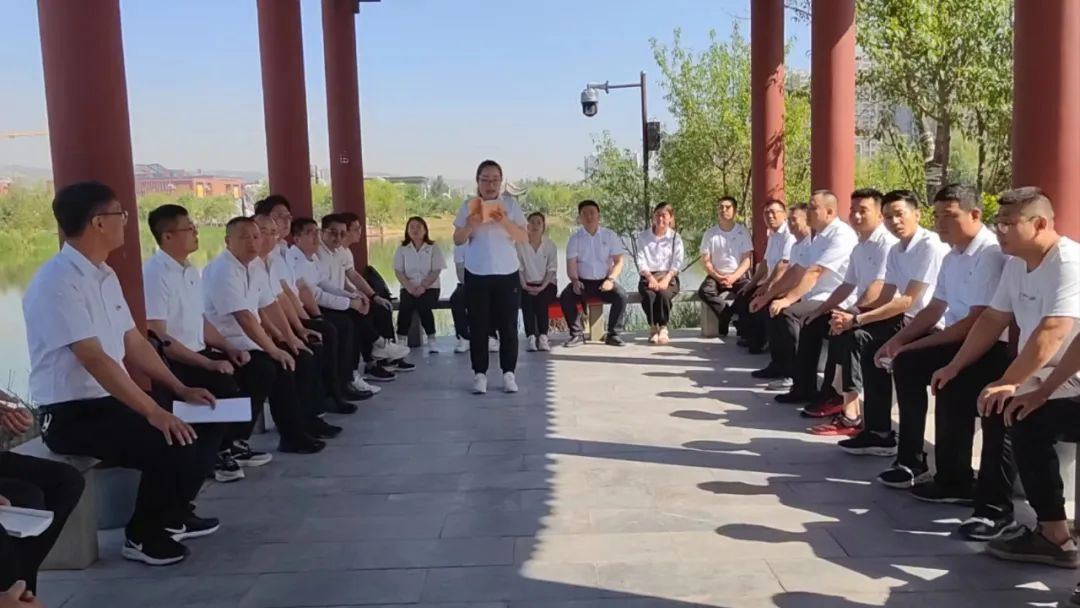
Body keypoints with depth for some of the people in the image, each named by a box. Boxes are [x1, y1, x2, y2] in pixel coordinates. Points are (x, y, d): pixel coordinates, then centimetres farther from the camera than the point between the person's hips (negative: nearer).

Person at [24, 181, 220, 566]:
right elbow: (95, 360, -28)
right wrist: (152, 412, -29)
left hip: (111, 400, 9)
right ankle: (142, 536, 0)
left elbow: (134, 343, 11)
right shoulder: (58, 282, -21)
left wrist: (180, 389, 4)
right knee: (172, 446, -25)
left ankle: (173, 516, 23)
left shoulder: (104, 275, 8)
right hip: (71, 414, -9)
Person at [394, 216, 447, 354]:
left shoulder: (433, 247, 1)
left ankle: (431, 339, -18)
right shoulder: (402, 249, 6)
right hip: (409, 287, 1)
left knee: (423, 306, -31)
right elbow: (398, 271, 0)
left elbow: (436, 271, -6)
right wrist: (410, 288, -16)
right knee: (405, 306, -29)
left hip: (430, 287, -1)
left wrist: (423, 287, -18)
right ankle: (401, 340, -22)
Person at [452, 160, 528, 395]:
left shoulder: (510, 204, 3)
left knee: (508, 325, 2)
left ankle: (508, 373, 10)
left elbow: (524, 238, -3)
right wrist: (470, 224, -16)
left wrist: (505, 221, -17)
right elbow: (457, 240, 2)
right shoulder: (468, 205, 3)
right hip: (476, 275, 0)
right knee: (478, 326, 2)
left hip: (507, 274, 0)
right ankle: (480, 373, 10)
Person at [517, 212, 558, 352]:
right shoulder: (520, 245, 3)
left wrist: (542, 287, -16)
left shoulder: (550, 245, 4)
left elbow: (551, 270, -2)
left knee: (541, 299, -31)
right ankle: (530, 336, -37)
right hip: (526, 284, 0)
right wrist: (525, 286, -16)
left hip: (546, 284, 0)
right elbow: (518, 269, -2)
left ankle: (543, 336, -35)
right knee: (526, 299, -32)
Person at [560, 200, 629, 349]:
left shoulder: (609, 235, 3)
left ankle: (613, 334, -15)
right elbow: (571, 264, -4)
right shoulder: (575, 238, 3)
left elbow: (618, 261, -1)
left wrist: (611, 279, -17)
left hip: (605, 281, 0)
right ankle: (577, 334, -12)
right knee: (565, 296, -27)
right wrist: (575, 280, -24)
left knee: (621, 295, -30)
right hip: (583, 282, 1)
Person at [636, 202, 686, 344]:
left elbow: (677, 262, -2)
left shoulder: (675, 237, 9)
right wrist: (651, 278, -16)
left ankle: (663, 328, -20)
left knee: (664, 294, -35)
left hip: (669, 277, 0)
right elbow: (641, 261, 0)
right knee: (649, 295, -33)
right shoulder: (643, 236, 10)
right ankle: (653, 328, -16)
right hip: (648, 277, 0)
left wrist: (666, 279, -17)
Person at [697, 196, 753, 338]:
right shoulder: (710, 233, 3)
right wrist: (718, 277, -15)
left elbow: (747, 259, -3)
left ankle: (726, 317, -14)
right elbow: (706, 261, 1)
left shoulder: (742, 231, 2)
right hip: (716, 276, 1)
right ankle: (733, 317, -19)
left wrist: (733, 277, -18)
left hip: (738, 276, -1)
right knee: (704, 291, -31)